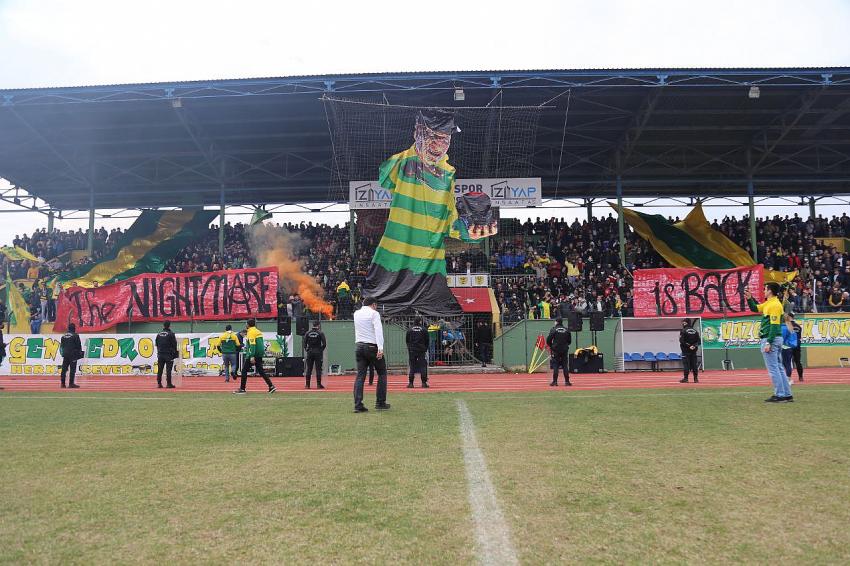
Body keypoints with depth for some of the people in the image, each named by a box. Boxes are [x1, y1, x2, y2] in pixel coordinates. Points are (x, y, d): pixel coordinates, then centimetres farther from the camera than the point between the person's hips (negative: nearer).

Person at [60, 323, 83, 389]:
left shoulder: (63, 335, 11)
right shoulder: (75, 335, -9)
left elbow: (62, 345, 17)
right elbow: (78, 345, -6)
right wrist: (80, 353, 7)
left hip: (65, 354, 7)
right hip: (73, 354, -7)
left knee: (64, 368, 9)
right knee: (72, 369, -5)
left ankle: (63, 383, 11)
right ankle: (71, 383, -9)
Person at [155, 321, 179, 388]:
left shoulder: (159, 334, 7)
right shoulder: (171, 334, -8)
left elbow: (157, 345, 12)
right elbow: (174, 345, -6)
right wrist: (175, 354, 4)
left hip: (160, 354, 5)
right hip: (169, 354, -5)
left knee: (159, 370, 8)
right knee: (168, 370, -4)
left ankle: (159, 383, 9)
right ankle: (168, 384, -5)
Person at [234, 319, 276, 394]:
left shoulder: (251, 332, -11)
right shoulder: (258, 331, 15)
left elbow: (252, 345, -21)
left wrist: (252, 356, -26)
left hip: (253, 354, -8)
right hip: (260, 354, 8)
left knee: (244, 370, 1)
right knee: (260, 370, 12)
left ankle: (242, 389, 2)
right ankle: (271, 386, 3)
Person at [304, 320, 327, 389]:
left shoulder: (307, 333, 4)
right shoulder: (320, 333, -4)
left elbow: (304, 343, 1)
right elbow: (324, 344, -7)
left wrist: (308, 349, 11)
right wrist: (321, 349, 8)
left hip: (310, 352, 3)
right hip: (318, 352, -2)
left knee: (308, 369, 6)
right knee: (318, 369, 1)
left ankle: (307, 385, 7)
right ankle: (318, 385, 1)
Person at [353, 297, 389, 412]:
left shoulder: (356, 314, 12)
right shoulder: (374, 313, -5)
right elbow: (378, 330, -17)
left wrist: (364, 304, 29)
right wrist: (380, 348, -23)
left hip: (358, 346, 5)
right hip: (372, 346, -5)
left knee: (360, 376, 3)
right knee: (382, 373, 8)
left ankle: (358, 405, -6)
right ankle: (380, 403, 6)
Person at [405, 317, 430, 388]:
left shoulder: (410, 329, 3)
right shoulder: (424, 329, -1)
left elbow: (406, 340, 8)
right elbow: (427, 340, 3)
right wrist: (425, 348, 14)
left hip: (412, 350, 2)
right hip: (421, 350, -1)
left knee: (412, 367, 5)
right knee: (423, 366, 2)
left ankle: (410, 383, 1)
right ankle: (424, 383, -1)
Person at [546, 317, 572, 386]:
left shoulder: (553, 329, -5)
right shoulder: (566, 330, 5)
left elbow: (548, 339, -8)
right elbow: (569, 341, 10)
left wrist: (550, 346, 9)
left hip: (556, 350, -3)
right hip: (565, 350, 3)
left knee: (555, 366, 1)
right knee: (565, 366, 6)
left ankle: (555, 381, -3)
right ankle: (567, 381, 5)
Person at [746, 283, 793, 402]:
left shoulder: (775, 305, -16)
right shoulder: (768, 303, 13)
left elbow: (774, 325, -21)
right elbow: (755, 308, 29)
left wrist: (769, 343, -23)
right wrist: (749, 299, 11)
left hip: (771, 339, -10)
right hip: (776, 339, 10)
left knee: (773, 369, -6)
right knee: (778, 368, 13)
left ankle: (780, 395, -4)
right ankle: (787, 394, 17)